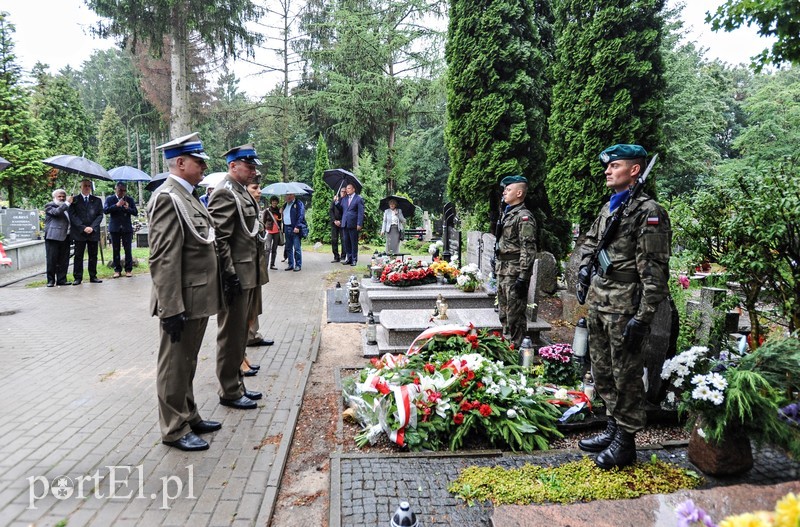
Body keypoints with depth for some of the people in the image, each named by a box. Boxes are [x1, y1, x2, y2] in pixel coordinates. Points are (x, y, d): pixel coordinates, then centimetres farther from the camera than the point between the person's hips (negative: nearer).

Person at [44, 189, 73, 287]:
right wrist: (67, 203, -16)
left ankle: (61, 280, 12)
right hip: (53, 237, -6)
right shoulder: (49, 206, 2)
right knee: (52, 260, -2)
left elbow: (71, 219, 27)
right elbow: (56, 212, -18)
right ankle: (51, 280, 4)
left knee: (64, 260, 7)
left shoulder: (66, 207, 22)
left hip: (65, 237, 6)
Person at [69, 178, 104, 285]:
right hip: (79, 232, -2)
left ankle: (93, 276, 11)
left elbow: (100, 215, 6)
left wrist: (92, 227, -7)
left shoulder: (97, 200, 12)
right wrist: (83, 227, -11)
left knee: (93, 255, 5)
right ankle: (78, 278, 2)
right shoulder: (74, 200, 5)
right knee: (78, 256, -1)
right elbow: (72, 215, -2)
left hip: (93, 232, 2)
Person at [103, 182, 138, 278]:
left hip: (127, 228, 0)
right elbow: (105, 210, -10)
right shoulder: (110, 199, 4)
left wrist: (128, 208, -15)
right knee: (116, 250, 4)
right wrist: (117, 205, -18)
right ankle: (117, 270, 10)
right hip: (115, 228, 0)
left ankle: (128, 269, 6)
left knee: (128, 250, -1)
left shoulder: (129, 199, 7)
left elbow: (135, 212, 2)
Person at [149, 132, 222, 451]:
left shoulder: (187, 196, 13)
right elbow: (164, 259, -22)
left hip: (197, 299, 10)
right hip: (182, 302, -10)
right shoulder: (168, 198, -17)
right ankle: (174, 430, 18)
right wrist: (172, 309, -24)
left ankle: (189, 417, 35)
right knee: (174, 366, 5)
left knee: (187, 363, 20)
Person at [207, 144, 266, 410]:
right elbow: (219, 239, -20)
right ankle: (229, 392, 14)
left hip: (247, 276, 10)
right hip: (235, 277, -10)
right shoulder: (225, 193, -14)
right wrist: (230, 276, -22)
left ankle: (236, 385, 30)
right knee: (231, 335, 2)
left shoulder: (243, 192, 16)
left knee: (239, 334, 18)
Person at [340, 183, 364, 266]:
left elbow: (360, 212, -7)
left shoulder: (358, 199, -2)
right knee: (346, 242, 8)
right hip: (345, 224, 5)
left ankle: (354, 259, 7)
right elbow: (341, 210, 21)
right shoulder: (344, 199, 16)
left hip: (353, 224, -5)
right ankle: (348, 258, 17)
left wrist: (359, 224, -13)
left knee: (354, 243, 1)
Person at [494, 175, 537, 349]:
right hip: (502, 272, 10)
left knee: (515, 315, -3)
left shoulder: (524, 217, -13)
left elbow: (528, 250, -19)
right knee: (503, 314, 17)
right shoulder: (507, 214, 16)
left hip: (515, 274, -10)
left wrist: (522, 278, -22)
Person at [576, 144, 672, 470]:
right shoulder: (608, 208, 13)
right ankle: (613, 429, 31)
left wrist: (643, 318, -20)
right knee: (602, 372, 17)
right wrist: (585, 266, 12)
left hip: (623, 306, -9)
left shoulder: (648, 211, -12)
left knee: (626, 375, 2)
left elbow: (654, 271, -17)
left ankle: (625, 442, 16)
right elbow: (591, 240, 31)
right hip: (598, 302, 9)